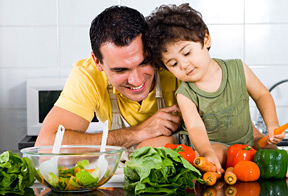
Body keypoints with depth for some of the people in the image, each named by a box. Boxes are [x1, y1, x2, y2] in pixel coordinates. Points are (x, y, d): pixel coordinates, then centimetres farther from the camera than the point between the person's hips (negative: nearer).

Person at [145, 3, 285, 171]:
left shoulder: (238, 69, -10)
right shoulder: (185, 95, -17)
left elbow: (262, 95, 3)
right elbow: (195, 127, -28)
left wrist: (272, 124, -10)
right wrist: (207, 153, -47)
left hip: (246, 140, 3)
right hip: (212, 143, -2)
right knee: (218, 155, -33)